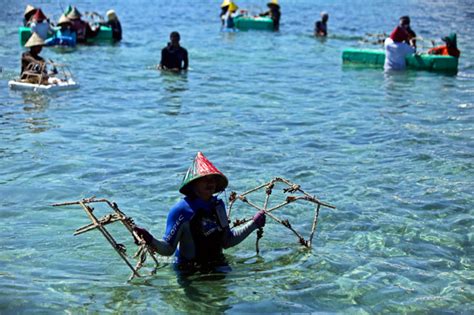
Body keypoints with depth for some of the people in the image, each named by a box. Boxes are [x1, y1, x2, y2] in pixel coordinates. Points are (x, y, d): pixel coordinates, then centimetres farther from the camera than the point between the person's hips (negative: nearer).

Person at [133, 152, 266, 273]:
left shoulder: (218, 205, 7)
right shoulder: (181, 210, -12)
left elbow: (227, 241, 18)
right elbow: (168, 248, -14)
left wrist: (253, 223, 21)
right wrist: (151, 241, -34)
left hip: (218, 265, 3)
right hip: (189, 271, -3)